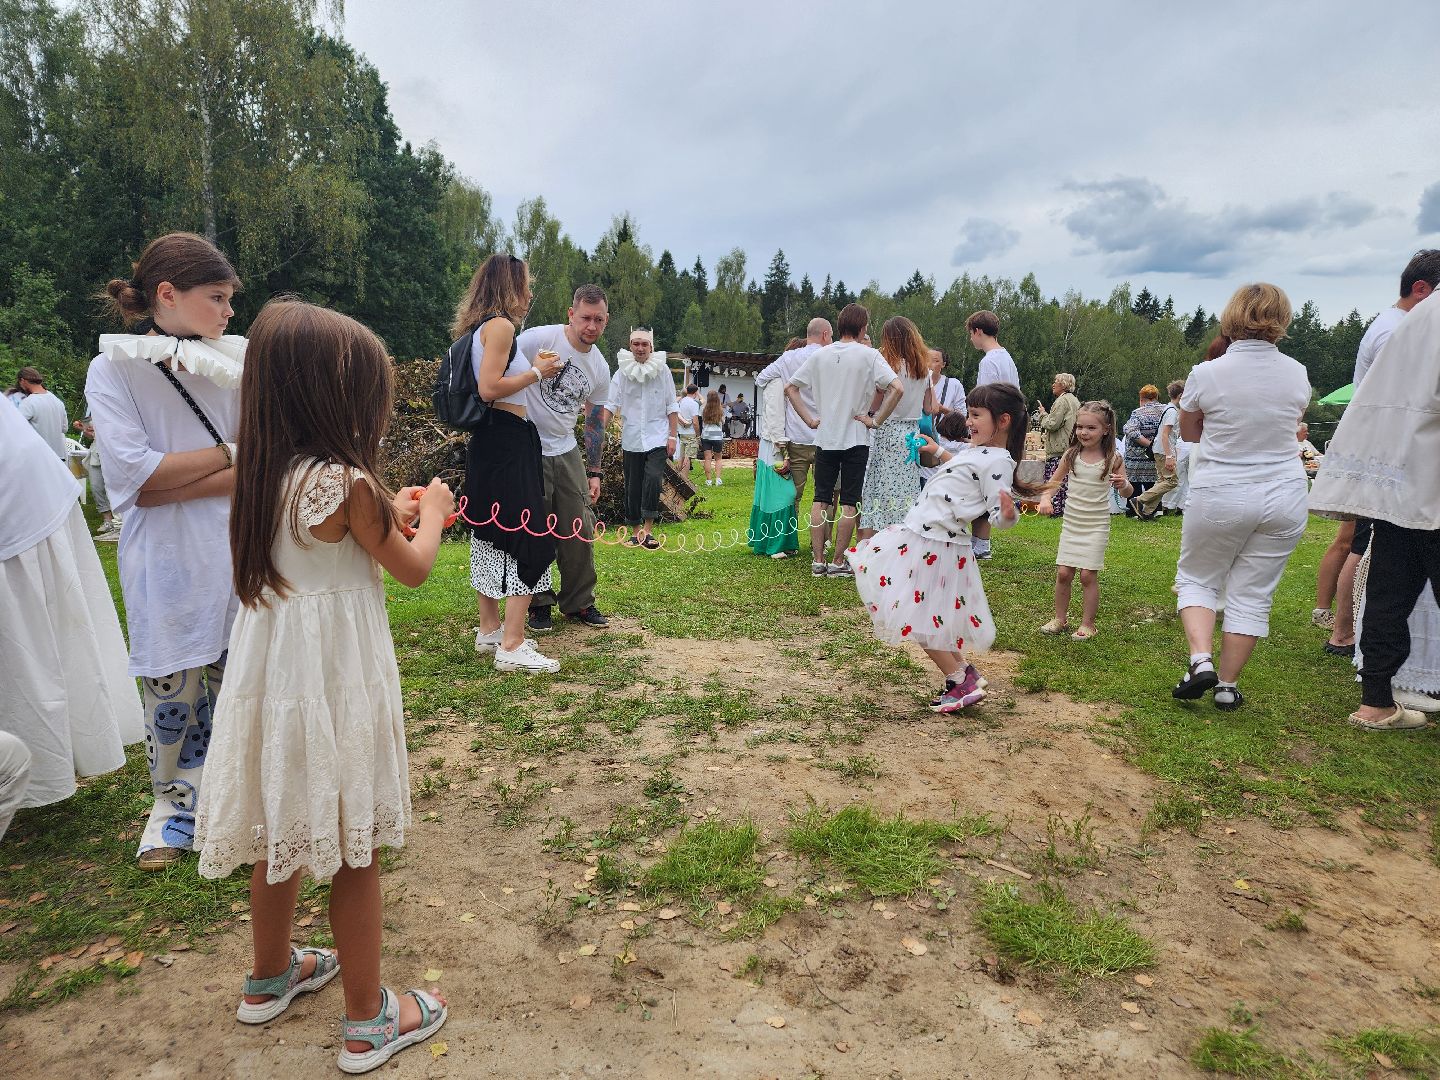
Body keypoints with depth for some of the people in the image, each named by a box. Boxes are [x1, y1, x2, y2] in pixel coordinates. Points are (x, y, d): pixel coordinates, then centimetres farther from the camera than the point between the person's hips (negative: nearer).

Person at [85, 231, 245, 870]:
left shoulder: (234, 363, 1)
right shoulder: (114, 368, -3)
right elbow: (133, 475, -13)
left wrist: (173, 488, -15)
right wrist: (228, 452, -10)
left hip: (237, 550, 2)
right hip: (165, 561, -1)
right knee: (172, 690, 9)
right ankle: (172, 804, 31)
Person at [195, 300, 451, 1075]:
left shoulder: (268, 476, 1)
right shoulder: (346, 484, -21)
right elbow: (413, 570, -8)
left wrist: (389, 511, 18)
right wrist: (432, 511, 10)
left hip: (273, 663, 8)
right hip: (334, 675, -7)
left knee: (287, 832, 24)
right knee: (353, 849, 7)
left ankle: (270, 977, 45)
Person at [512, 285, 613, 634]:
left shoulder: (600, 369, 4)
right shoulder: (538, 339, -14)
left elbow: (595, 422, 13)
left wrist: (594, 473, 13)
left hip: (566, 451, 5)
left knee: (580, 530, 4)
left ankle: (578, 603, 19)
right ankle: (538, 604, 16)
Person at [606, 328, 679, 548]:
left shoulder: (662, 370, 3)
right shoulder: (622, 373, 3)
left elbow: (672, 406, 4)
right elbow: (610, 404, -4)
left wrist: (673, 435, -2)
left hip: (657, 437, -2)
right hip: (631, 438, 2)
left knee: (653, 478, -19)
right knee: (633, 486, 6)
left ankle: (648, 529, -13)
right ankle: (636, 531, 17)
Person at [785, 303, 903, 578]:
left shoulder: (820, 355, 4)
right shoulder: (868, 355, -7)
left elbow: (790, 388, 6)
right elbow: (897, 388, -18)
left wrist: (810, 419, 6)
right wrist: (876, 420, -10)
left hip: (824, 438, 3)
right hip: (856, 439, -3)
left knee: (820, 500, 9)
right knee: (849, 503, 3)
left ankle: (818, 561, 9)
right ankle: (838, 562, 5)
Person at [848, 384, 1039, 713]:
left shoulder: (997, 461, -19)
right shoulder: (977, 451, 10)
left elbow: (998, 517, -23)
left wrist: (1008, 514, -44)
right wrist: (937, 453, 38)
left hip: (934, 546, -10)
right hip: (919, 534, 10)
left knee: (921, 620, -5)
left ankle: (963, 683, 8)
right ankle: (963, 671, 23)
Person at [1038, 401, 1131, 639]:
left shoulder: (1113, 459, -7)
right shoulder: (1071, 455, -1)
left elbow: (1126, 493, 1)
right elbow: (1055, 480, 12)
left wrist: (1123, 484, -22)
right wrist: (1046, 498, -7)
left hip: (1097, 524, -3)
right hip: (1072, 521, 3)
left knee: (1088, 574, -4)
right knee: (1063, 572, 2)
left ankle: (1087, 624, 10)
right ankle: (1060, 619, 19)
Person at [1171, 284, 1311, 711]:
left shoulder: (1206, 374, -11)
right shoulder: (1297, 374, -1)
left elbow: (1188, 432, 5)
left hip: (1220, 496, -3)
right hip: (1284, 495, 3)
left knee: (1196, 578, 16)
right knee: (1253, 592, 10)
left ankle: (1201, 660, -3)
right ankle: (1228, 685, 15)